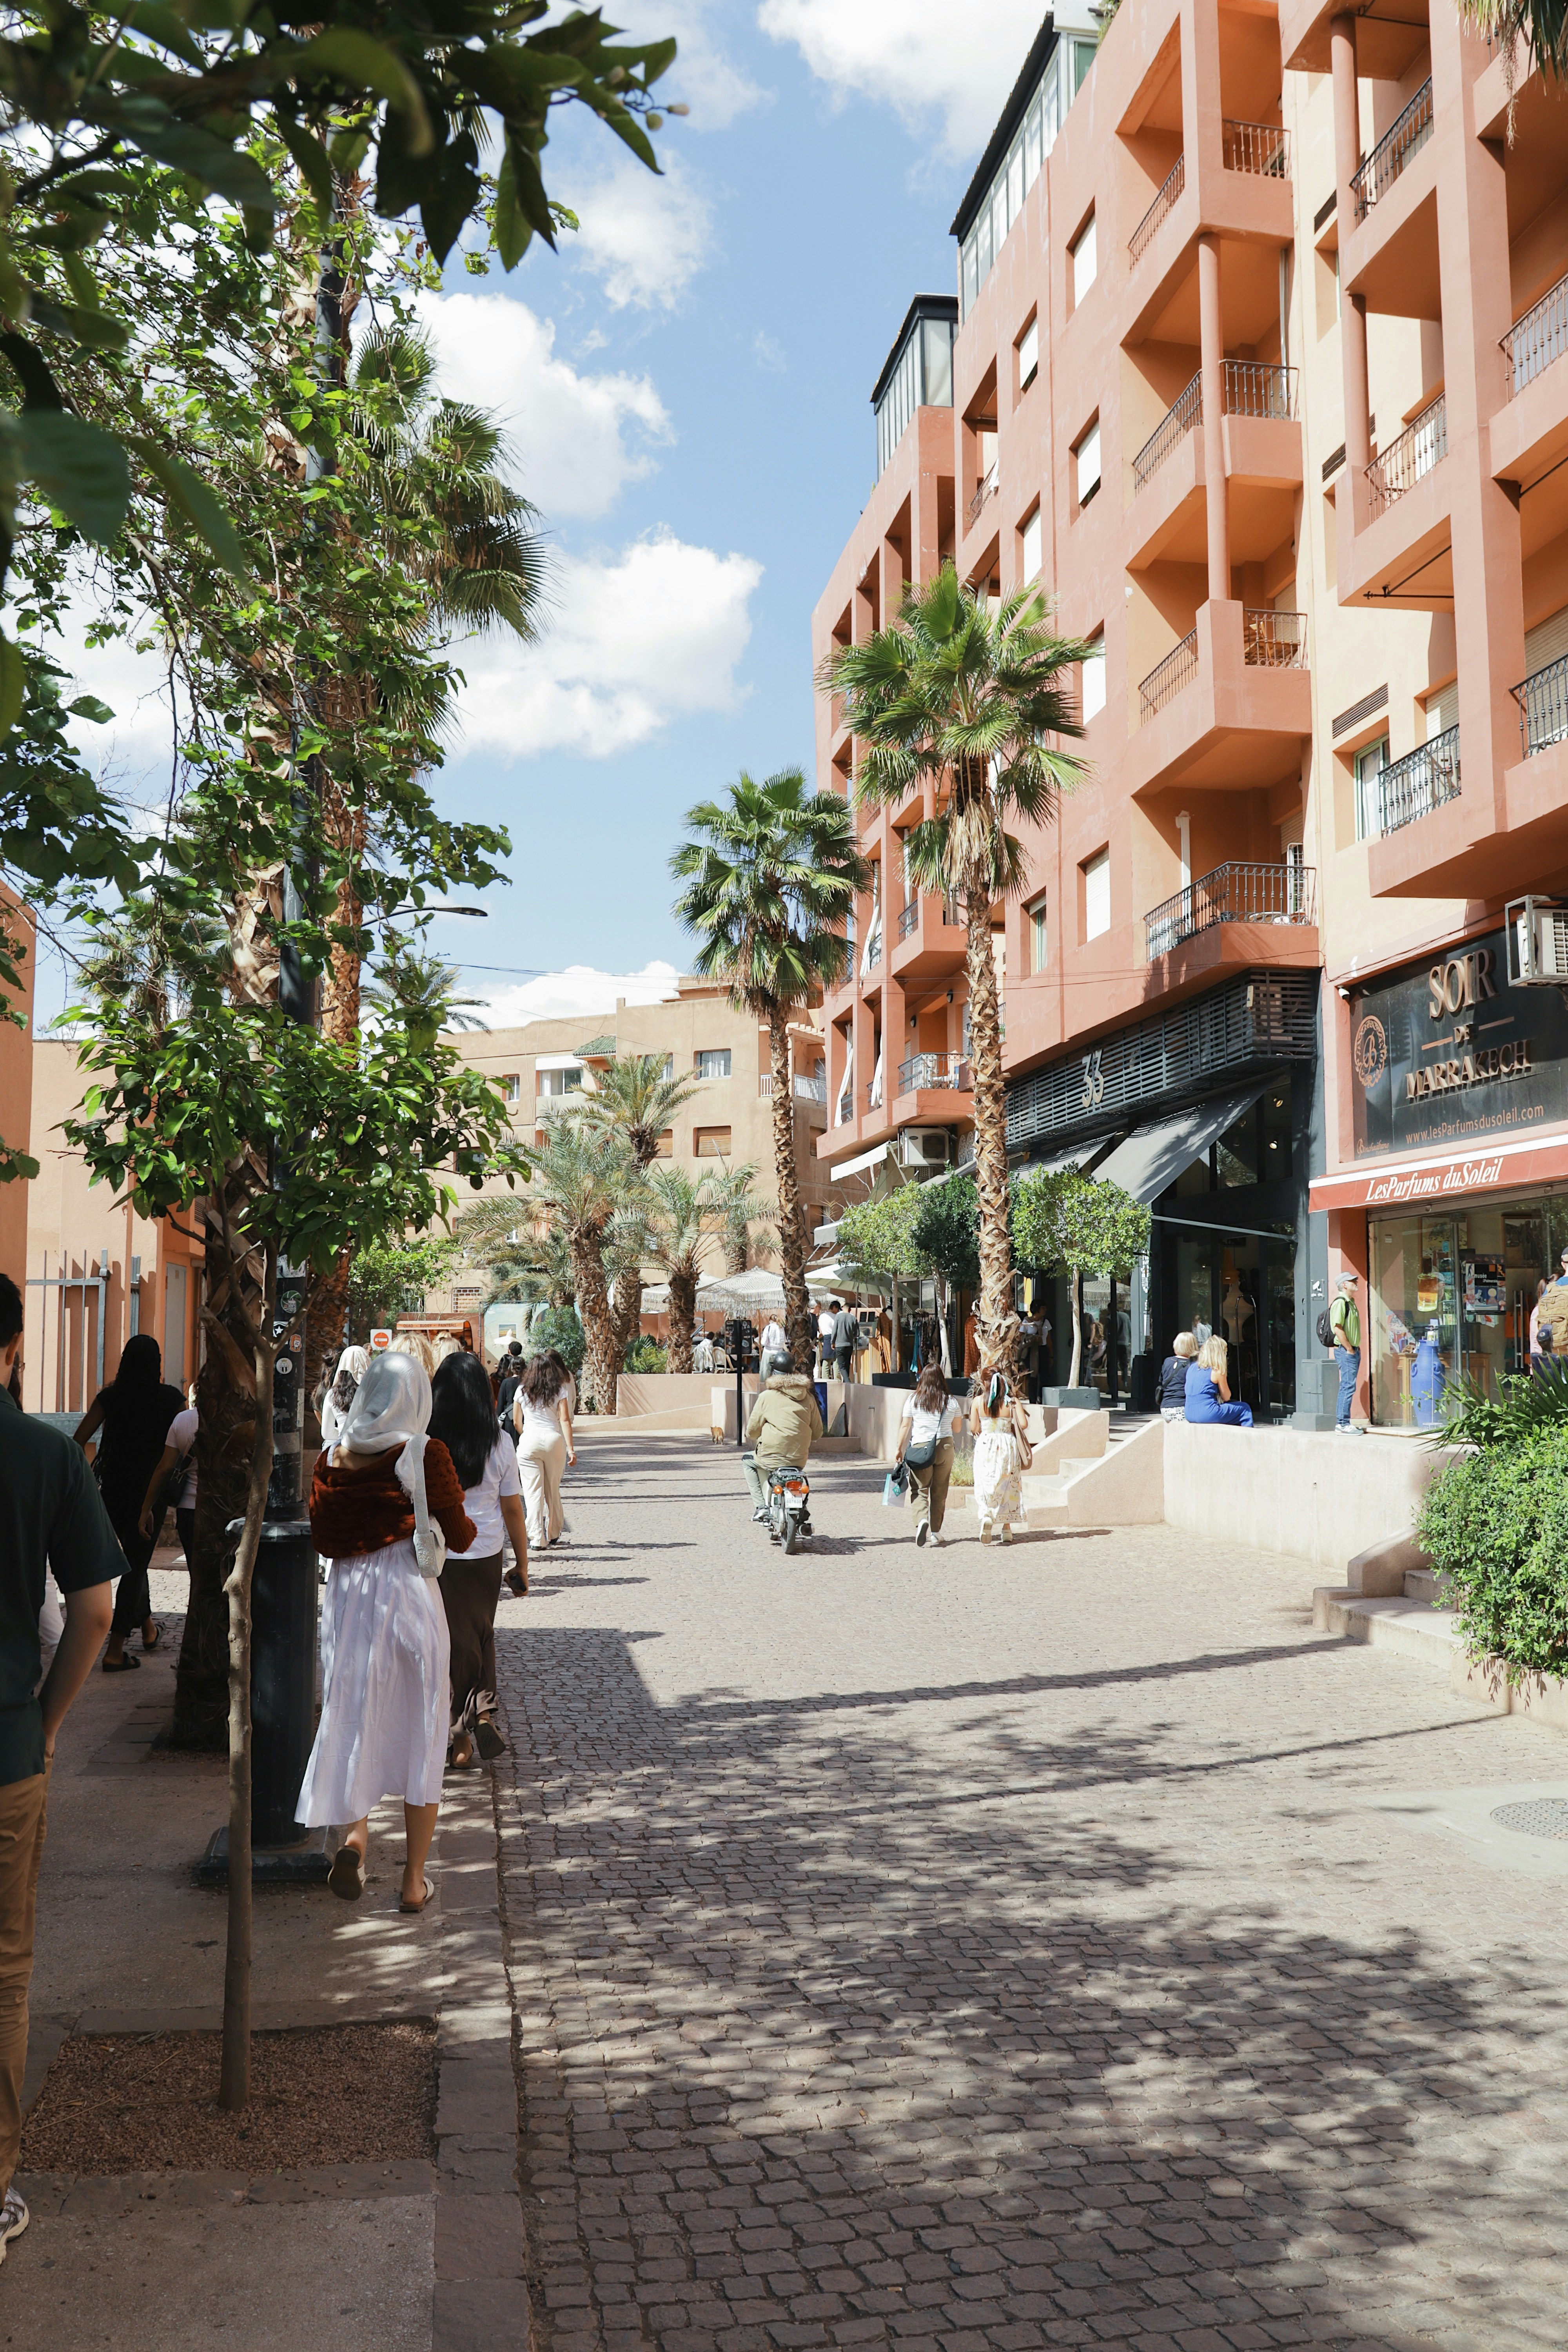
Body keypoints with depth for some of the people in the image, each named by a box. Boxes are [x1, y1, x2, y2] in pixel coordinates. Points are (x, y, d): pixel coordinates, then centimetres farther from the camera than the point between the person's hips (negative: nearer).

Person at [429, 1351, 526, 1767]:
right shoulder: (500, 1444, -6)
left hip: (434, 1556, -1)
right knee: (481, 1635, 21)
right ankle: (484, 1712, 9)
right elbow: (513, 1509, -1)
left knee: (454, 1642, 9)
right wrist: (522, 1562, 9)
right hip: (485, 1556, 1)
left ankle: (461, 1736, 12)